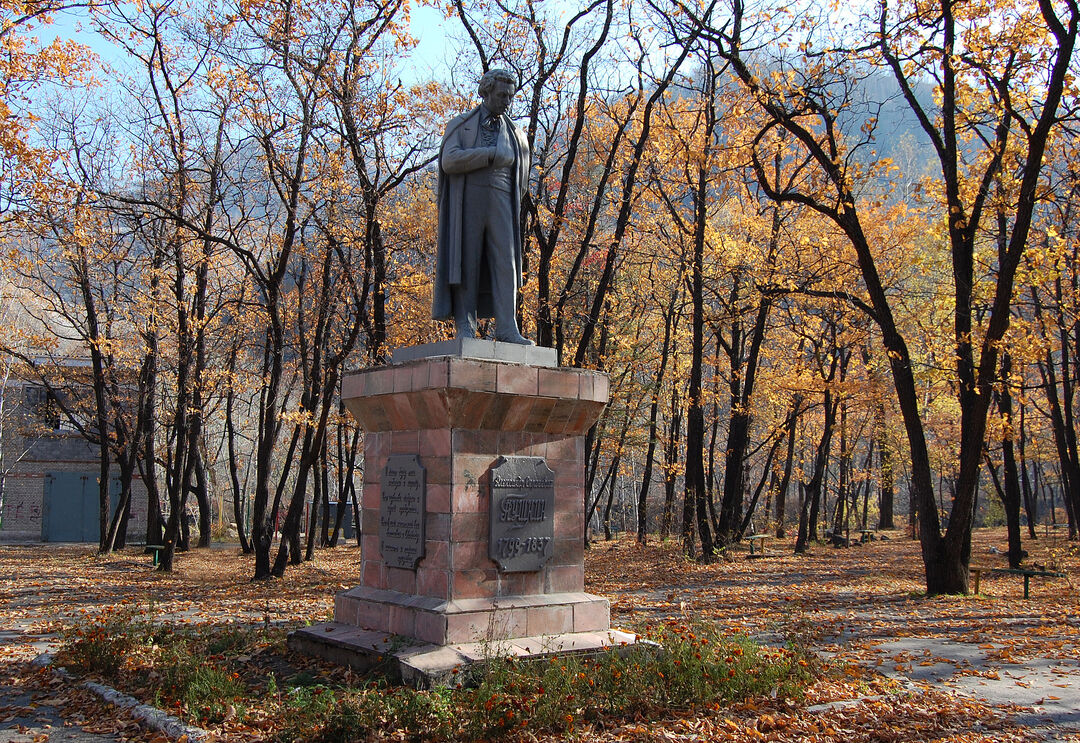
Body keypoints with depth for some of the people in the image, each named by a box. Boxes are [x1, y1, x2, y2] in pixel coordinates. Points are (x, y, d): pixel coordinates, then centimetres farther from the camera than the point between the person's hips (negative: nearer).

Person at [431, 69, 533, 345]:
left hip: (500, 203, 3)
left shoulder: (515, 134, 20)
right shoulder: (460, 125, 10)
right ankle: (465, 326, -4)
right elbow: (450, 161, -8)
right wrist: (493, 155, -9)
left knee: (505, 264, -8)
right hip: (467, 203, -2)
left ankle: (507, 329, -13)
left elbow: (521, 179, 24)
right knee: (467, 263, -6)